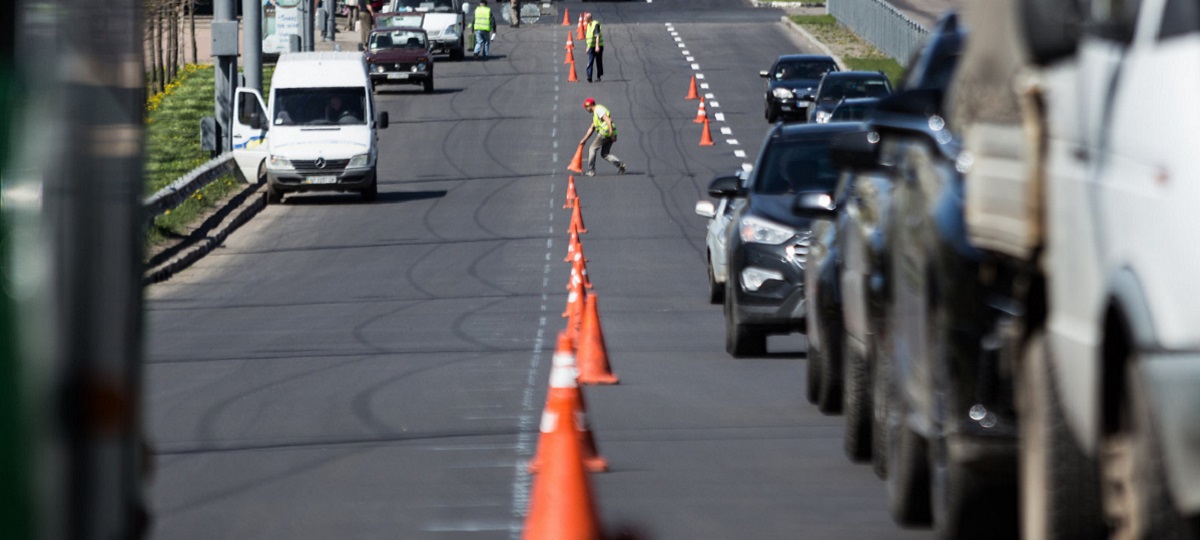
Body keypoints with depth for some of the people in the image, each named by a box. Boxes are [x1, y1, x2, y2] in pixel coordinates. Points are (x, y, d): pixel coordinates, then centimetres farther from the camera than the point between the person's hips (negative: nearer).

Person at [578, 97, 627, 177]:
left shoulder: (598, 110, -5)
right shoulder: (595, 113, 27)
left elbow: (608, 120, -18)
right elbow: (591, 129, 32)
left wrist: (611, 133, -26)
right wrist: (584, 140, 32)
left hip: (605, 132, -9)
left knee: (592, 149, 2)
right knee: (604, 154, 9)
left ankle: (591, 171, 3)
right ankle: (619, 164, -9)